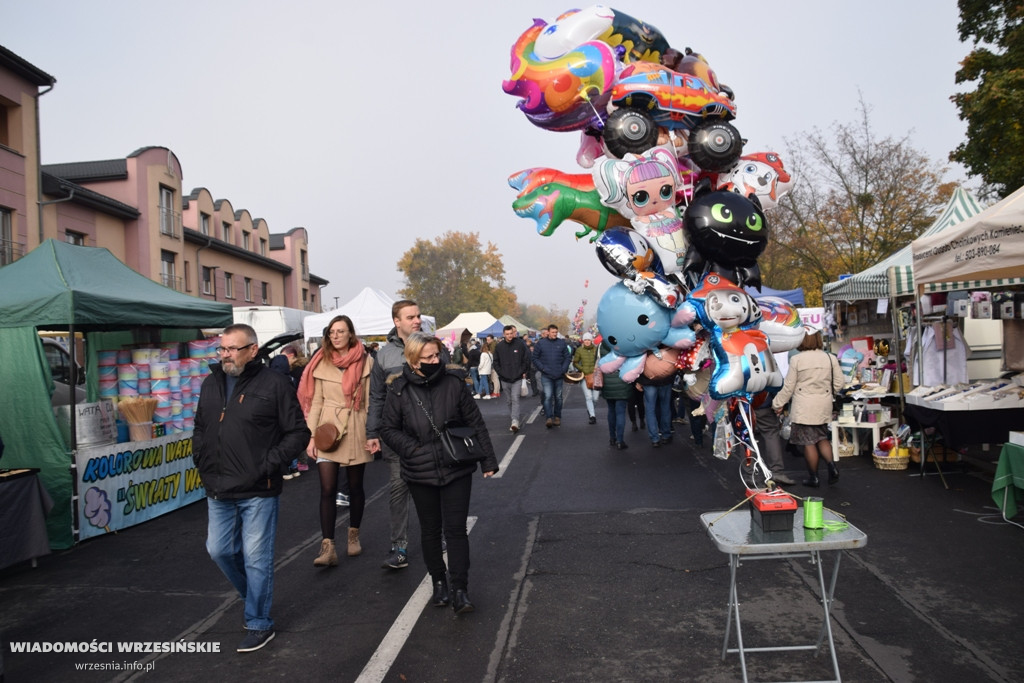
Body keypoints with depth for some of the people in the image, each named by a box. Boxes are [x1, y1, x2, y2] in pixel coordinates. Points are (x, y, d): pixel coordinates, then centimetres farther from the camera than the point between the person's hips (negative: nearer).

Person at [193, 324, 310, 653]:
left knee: (256, 558, 2)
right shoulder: (211, 384, 10)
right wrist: (201, 460, 8)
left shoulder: (274, 384, -10)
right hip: (219, 491, 7)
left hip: (258, 492, -6)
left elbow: (298, 433, -9)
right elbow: (200, 428, 22)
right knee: (219, 550, 16)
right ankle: (255, 597, 40)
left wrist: (269, 465, -16)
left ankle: (259, 624, 20)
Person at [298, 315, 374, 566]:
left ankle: (354, 535, 31)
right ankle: (327, 547, -2)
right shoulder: (321, 362, 2)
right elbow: (315, 402, 3)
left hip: (356, 430, 0)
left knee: (355, 487, 12)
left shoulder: (365, 361, -2)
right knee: (327, 489, -6)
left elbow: (371, 400, 0)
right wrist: (311, 436, -2)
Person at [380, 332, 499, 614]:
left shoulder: (453, 383, -8)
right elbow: (389, 429, 1)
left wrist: (488, 460, 0)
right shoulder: (399, 391, -8)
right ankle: (439, 581, 33)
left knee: (456, 529, -1)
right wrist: (414, 449, -13)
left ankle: (460, 590, 8)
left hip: (457, 470, -1)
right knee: (430, 530, 15)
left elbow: (475, 423, 0)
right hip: (421, 473, 1)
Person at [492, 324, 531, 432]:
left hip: (517, 378, -3)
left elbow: (526, 359, 3)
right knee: (509, 401, 12)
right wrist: (500, 373, 0)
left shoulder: (520, 344, -4)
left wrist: (524, 372, 0)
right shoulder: (499, 346, 2)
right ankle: (513, 421, 25)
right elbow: (496, 362, 10)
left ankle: (515, 422, -20)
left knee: (515, 399, -14)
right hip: (504, 379, 3)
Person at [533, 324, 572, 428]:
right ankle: (549, 418, -15)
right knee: (548, 396, -14)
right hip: (546, 376, -2)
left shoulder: (562, 343, 5)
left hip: (559, 376, 2)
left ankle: (557, 417, 23)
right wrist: (542, 368, -9)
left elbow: (567, 357, 8)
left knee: (558, 397, 11)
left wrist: (563, 369, -5)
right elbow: (535, 358, 2)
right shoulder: (540, 343, 0)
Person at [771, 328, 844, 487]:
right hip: (824, 406, 4)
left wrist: (778, 403, 5)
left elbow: (789, 386, -7)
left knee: (809, 442, 4)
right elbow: (838, 383, 4)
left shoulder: (796, 360, -11)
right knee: (822, 438, 19)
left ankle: (813, 477, 10)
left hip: (804, 407, -4)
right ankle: (830, 464, -3)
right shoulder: (830, 358, 0)